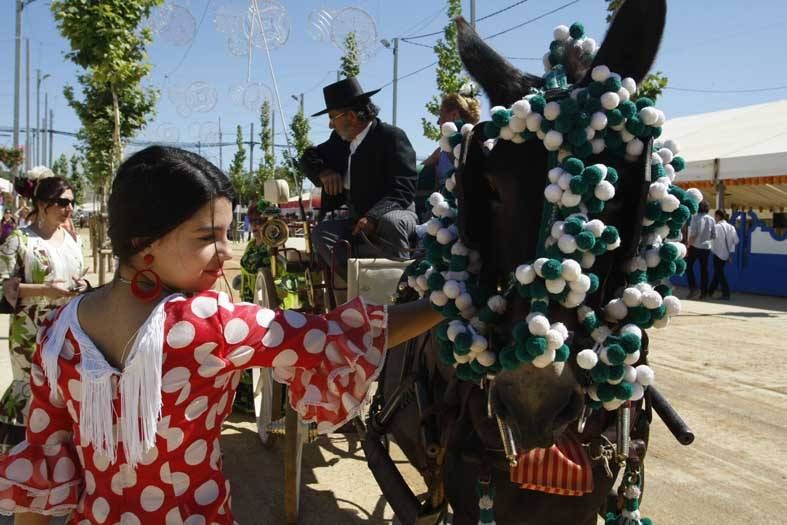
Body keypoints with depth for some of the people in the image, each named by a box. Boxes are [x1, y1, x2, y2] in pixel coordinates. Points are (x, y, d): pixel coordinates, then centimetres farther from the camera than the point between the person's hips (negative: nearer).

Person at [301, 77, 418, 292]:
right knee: (321, 233, -18)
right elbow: (308, 158, 21)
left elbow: (405, 188, -21)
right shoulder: (340, 140, 8)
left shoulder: (392, 137, -13)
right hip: (359, 219, 7)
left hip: (395, 215, -6)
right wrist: (323, 172, -3)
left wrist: (373, 216, -36)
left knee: (389, 222, -39)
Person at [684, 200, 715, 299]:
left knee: (688, 267, 8)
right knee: (704, 270, 9)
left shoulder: (695, 218, -9)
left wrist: (688, 246, -10)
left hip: (695, 247, -4)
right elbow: (714, 235, 6)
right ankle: (703, 292, 11)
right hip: (706, 247, 4)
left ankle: (693, 288, -4)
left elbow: (693, 234, -16)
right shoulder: (711, 219, 3)